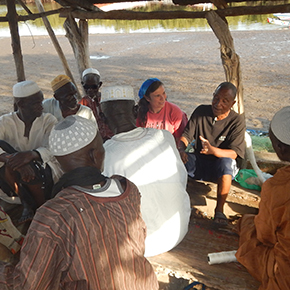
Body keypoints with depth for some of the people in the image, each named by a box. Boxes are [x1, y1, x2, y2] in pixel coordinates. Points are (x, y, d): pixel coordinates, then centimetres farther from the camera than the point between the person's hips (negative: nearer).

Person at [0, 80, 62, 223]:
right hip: (14, 179, 1)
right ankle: (27, 204, -13)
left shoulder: (49, 120, -4)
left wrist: (32, 155, -43)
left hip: (45, 175, -1)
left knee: (32, 167, -34)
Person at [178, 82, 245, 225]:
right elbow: (186, 135, -7)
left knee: (226, 162, -36)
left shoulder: (237, 120, -12)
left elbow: (233, 153, -21)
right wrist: (181, 149, -30)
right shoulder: (201, 111, -4)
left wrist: (212, 150, -41)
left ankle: (219, 209, -20)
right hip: (198, 163, 3)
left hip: (219, 166, -2)